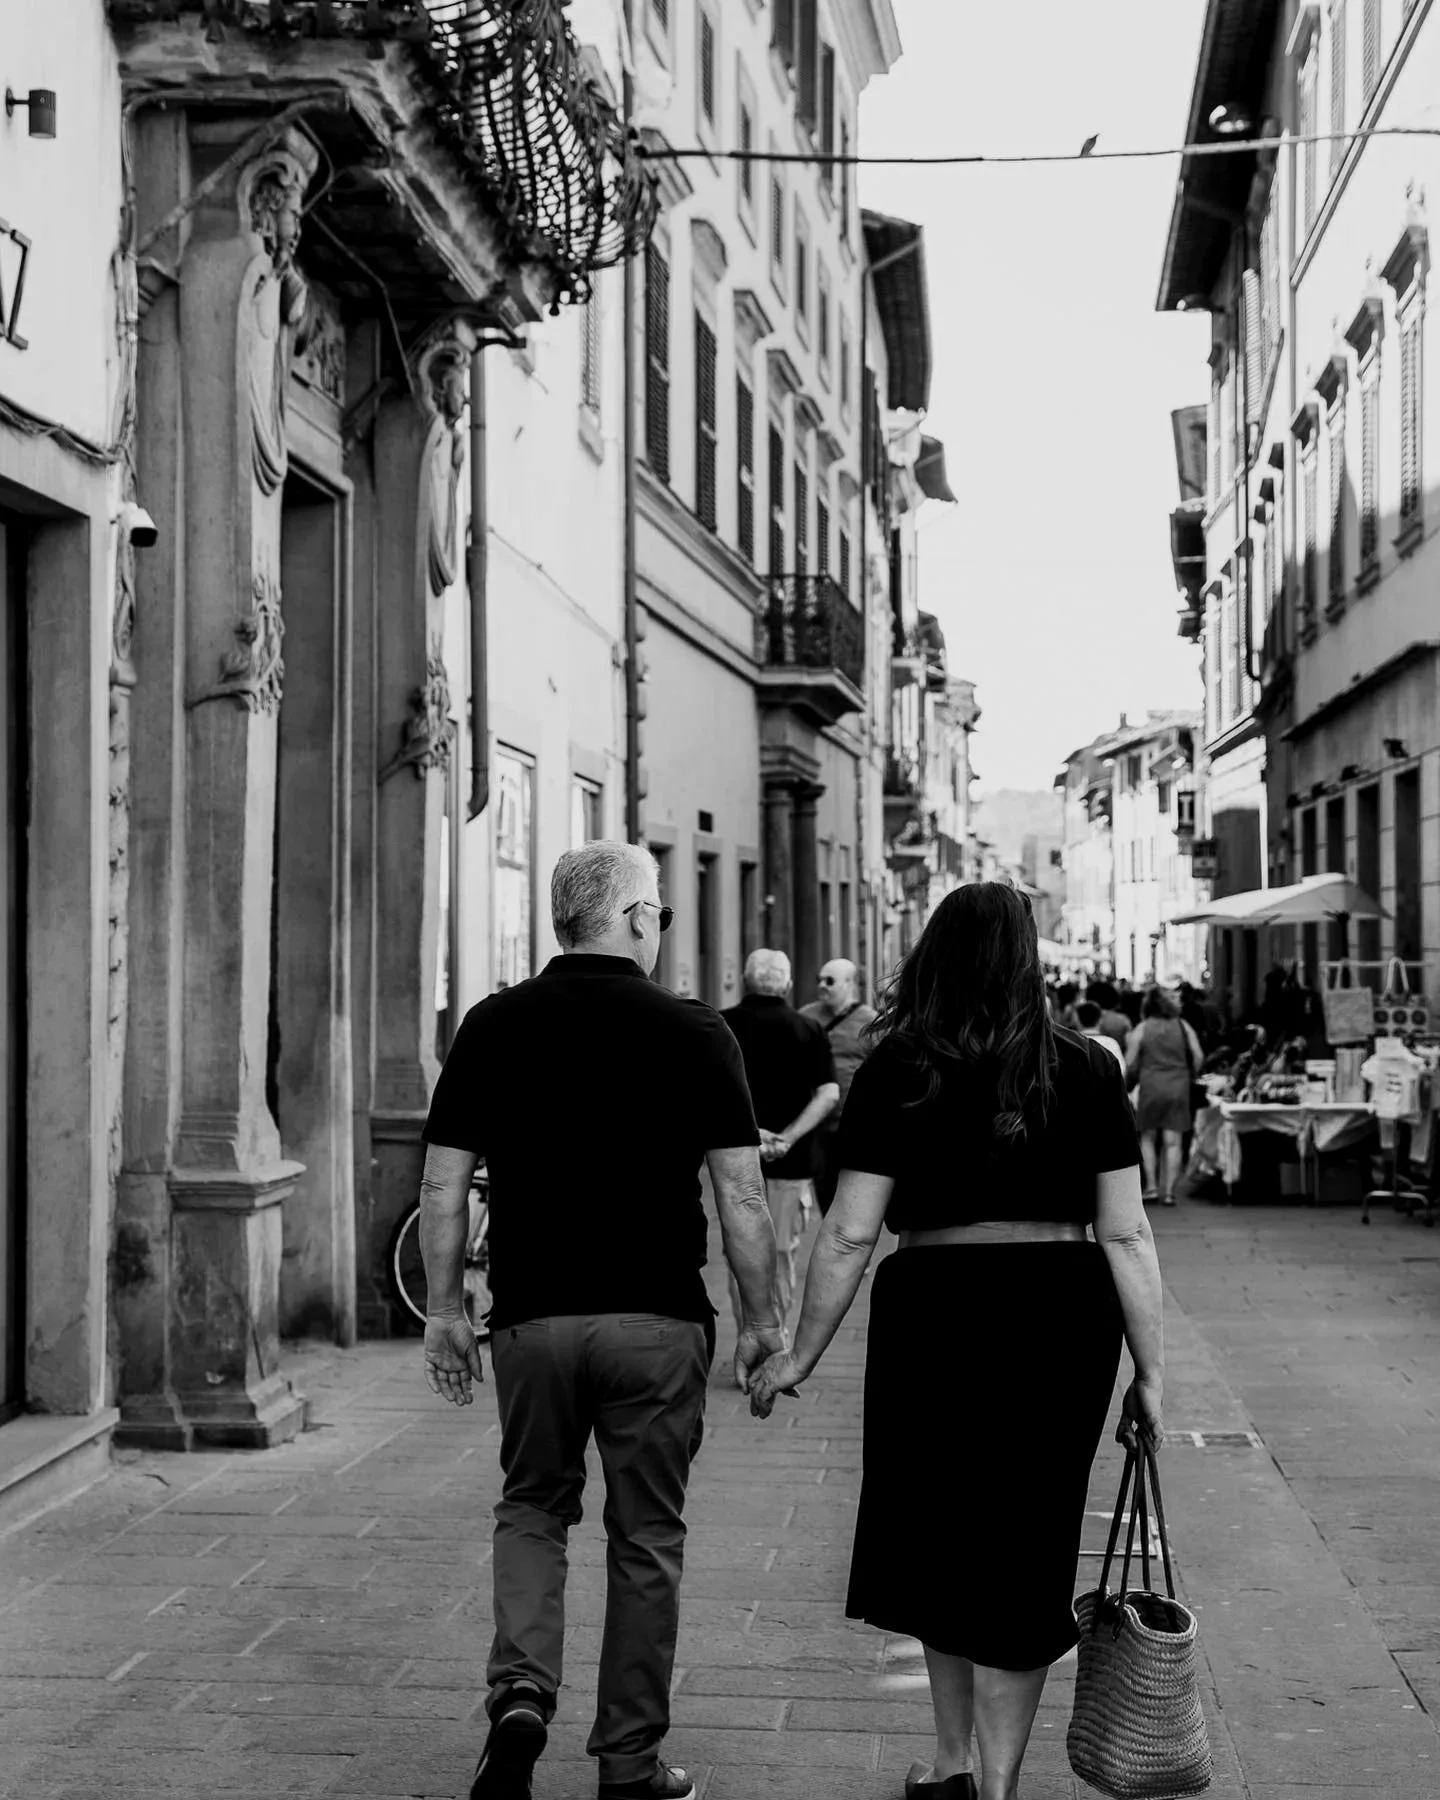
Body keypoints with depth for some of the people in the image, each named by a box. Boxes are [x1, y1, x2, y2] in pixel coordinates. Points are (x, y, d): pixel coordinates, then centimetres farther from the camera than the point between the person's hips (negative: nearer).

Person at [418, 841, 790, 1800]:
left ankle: (521, 1693, 0)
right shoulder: (695, 1031, -5)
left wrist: (445, 1310, 11)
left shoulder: (494, 1026, 0)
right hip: (658, 1320, -1)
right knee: (647, 1539, 11)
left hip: (532, 1317, 1)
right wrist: (763, 1319, 4)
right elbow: (742, 1193, -6)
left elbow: (444, 1185, 1)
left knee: (533, 1509, 20)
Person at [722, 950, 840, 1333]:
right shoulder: (809, 1030, 3)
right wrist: (787, 1138, -12)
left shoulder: (722, 1025, 0)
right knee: (782, 1254, 13)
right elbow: (829, 1095, -7)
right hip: (792, 1160, 1)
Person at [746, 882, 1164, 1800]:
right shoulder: (1087, 1070, 0)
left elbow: (849, 1235, -5)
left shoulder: (897, 1073, -4)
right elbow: (1127, 1235, -1)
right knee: (1022, 1549, 11)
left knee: (937, 1536, 18)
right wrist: (1150, 1372, 6)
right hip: (1063, 1318, 1)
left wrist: (802, 1355, 5)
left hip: (934, 1312, -1)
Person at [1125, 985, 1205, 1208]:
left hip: (1150, 1087, -1)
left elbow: (1129, 1063, -3)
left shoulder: (1141, 1029, 1)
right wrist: (1191, 1077, 15)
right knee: (1173, 1141, 1)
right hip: (1178, 1088, 1)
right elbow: (1199, 1057, 0)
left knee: (1148, 1138, 14)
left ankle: (1151, 1186, 6)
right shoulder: (1183, 1026, 5)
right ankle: (1169, 1191, -2)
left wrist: (1134, 1080, 15)